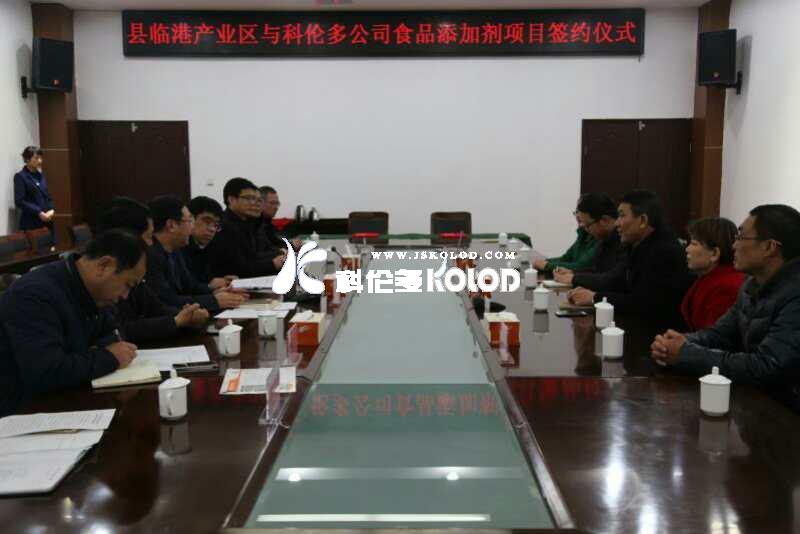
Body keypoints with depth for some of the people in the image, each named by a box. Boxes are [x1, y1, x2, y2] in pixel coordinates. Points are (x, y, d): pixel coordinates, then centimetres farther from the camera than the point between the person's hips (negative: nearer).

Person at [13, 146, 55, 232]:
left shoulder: (41, 175, 14)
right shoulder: (20, 177, -4)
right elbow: (19, 201, -12)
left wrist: (51, 210, -1)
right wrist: (39, 213, -16)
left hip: (47, 221, 6)